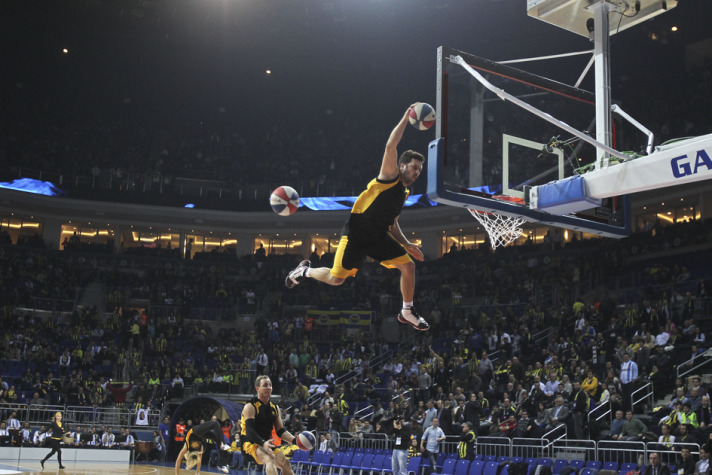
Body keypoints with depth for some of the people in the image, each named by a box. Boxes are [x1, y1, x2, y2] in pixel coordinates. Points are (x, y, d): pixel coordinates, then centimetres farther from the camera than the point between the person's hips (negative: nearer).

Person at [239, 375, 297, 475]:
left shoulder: (275, 408, 12)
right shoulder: (250, 407, -11)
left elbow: (280, 431, 11)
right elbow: (249, 431, -22)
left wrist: (295, 440, -7)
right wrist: (263, 443, -39)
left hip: (267, 443, 8)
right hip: (250, 443, -8)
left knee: (285, 463, -5)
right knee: (270, 458, -32)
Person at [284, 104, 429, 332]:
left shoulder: (404, 194, 16)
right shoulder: (390, 177, -6)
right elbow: (390, 146, -21)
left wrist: (406, 244, 12)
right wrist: (406, 118, -18)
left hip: (379, 237, 7)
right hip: (356, 234, -7)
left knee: (408, 265, -6)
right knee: (336, 279, -5)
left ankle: (407, 312, 11)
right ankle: (306, 270, 26)